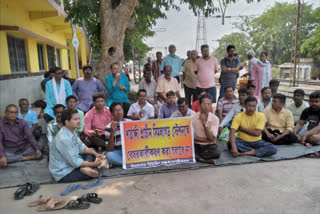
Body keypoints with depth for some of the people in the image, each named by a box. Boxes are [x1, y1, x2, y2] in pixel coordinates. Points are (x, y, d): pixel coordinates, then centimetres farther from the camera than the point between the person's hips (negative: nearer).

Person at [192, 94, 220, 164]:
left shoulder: (215, 118, -7)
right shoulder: (193, 118, -6)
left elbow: (211, 138, -13)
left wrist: (204, 123, -20)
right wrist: (206, 140, -11)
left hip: (209, 146, 0)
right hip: (196, 145, 0)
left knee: (217, 153, -33)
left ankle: (196, 157, -14)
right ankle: (206, 160, -17)